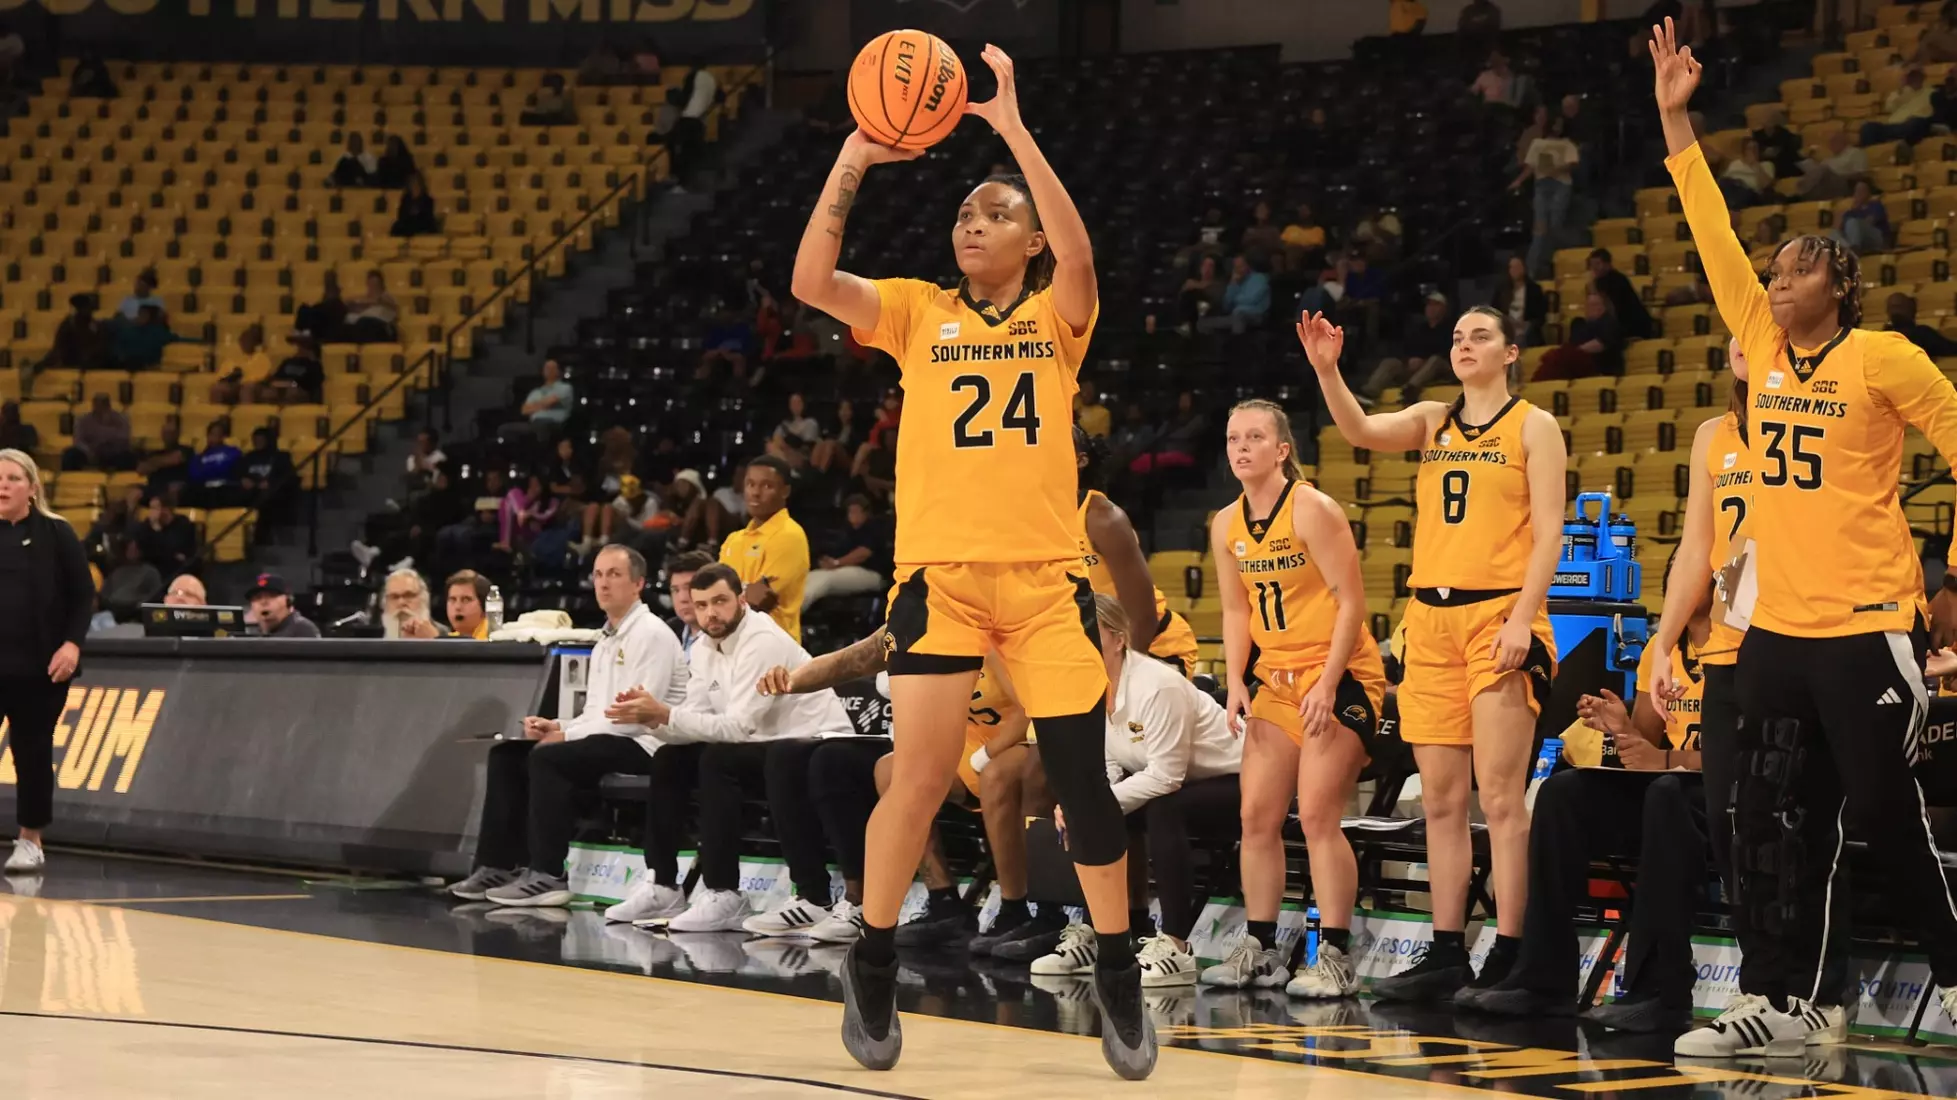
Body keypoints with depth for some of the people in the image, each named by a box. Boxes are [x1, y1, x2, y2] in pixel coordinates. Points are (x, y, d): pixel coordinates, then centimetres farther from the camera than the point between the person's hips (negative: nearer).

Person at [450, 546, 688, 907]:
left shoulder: (651, 634, -11)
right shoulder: (605, 641, 19)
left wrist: (566, 736, -15)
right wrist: (556, 727, -2)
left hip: (643, 745, -10)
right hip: (605, 740, 10)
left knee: (548, 758, -28)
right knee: (506, 754, -1)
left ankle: (547, 876, -24)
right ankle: (497, 865, -3)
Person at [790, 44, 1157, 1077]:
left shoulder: (1055, 316, 7)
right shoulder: (919, 312, 9)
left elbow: (1078, 254, -15)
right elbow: (812, 281, -6)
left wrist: (1013, 128, -18)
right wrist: (853, 158, -12)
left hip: (1045, 574, 0)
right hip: (939, 572, 0)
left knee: (1081, 777, 1)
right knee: (918, 780, -6)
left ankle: (1118, 975, 16)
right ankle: (872, 963, 13)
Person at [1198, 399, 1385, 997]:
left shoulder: (1312, 509, -14)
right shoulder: (1226, 525, 6)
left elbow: (1351, 602, -15)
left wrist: (1328, 684, -20)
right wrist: (1236, 683, 1)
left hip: (1340, 677, -7)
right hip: (1275, 678, 7)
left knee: (1317, 816, -12)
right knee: (1257, 814, 3)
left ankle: (1335, 957, -7)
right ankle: (1259, 950, 12)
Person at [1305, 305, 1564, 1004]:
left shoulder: (1533, 427, 1)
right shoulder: (1430, 421, 15)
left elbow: (1548, 533, -5)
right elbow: (1361, 431, -2)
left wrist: (1522, 618, -15)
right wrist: (1326, 372, -18)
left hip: (1499, 615, -5)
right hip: (1430, 616, 5)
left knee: (1499, 794, -9)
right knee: (1440, 799, 6)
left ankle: (1508, 958, -8)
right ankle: (1446, 955, 10)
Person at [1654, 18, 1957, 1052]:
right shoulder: (1762, 345, 9)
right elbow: (1715, 237, 8)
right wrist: (1676, 122, 5)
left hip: (1868, 626, -6)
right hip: (1778, 625, 6)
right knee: (1775, 817, 6)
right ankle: (1776, 1002, 10)